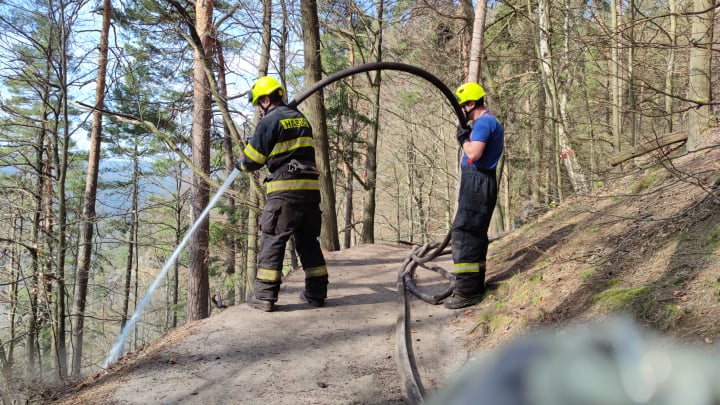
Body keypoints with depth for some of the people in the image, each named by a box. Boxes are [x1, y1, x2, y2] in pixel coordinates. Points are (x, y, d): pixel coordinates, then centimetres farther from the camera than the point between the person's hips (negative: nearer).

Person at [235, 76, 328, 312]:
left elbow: (252, 159, -1)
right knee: (308, 240, 14)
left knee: (272, 239, -2)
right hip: (310, 186, 7)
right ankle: (316, 292, 16)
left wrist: (241, 165, 20)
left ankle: (264, 296, -3)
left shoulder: (269, 122, -5)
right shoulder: (301, 118, 19)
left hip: (285, 189, -7)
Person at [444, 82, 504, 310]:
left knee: (463, 234, -11)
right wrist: (466, 138, 12)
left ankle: (467, 292, -11)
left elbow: (474, 153, -27)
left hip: (477, 183, -11)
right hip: (481, 183, 11)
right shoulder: (491, 122, 20)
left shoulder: (483, 122, -14)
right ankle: (475, 285, 24)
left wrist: (463, 139, -10)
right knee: (475, 234, 16)